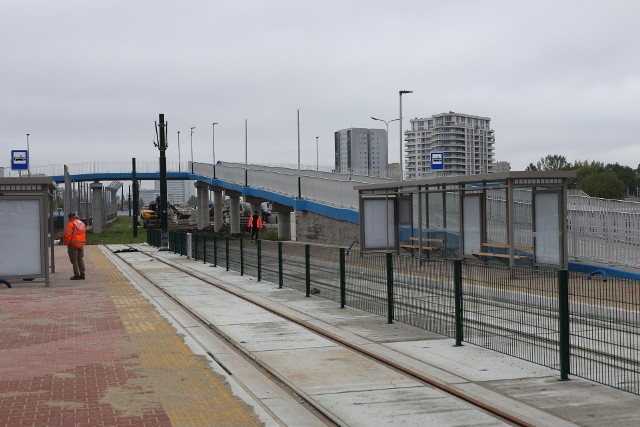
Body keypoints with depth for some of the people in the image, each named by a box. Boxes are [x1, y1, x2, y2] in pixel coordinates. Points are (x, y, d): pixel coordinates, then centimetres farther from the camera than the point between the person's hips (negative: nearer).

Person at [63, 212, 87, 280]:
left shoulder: (71, 224, -11)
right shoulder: (82, 224, 13)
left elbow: (68, 235, -16)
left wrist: (66, 243, -5)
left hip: (73, 244, -7)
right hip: (81, 244, 7)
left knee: (74, 260, 0)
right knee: (80, 259, 14)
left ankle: (76, 275, 0)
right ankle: (82, 274, 13)